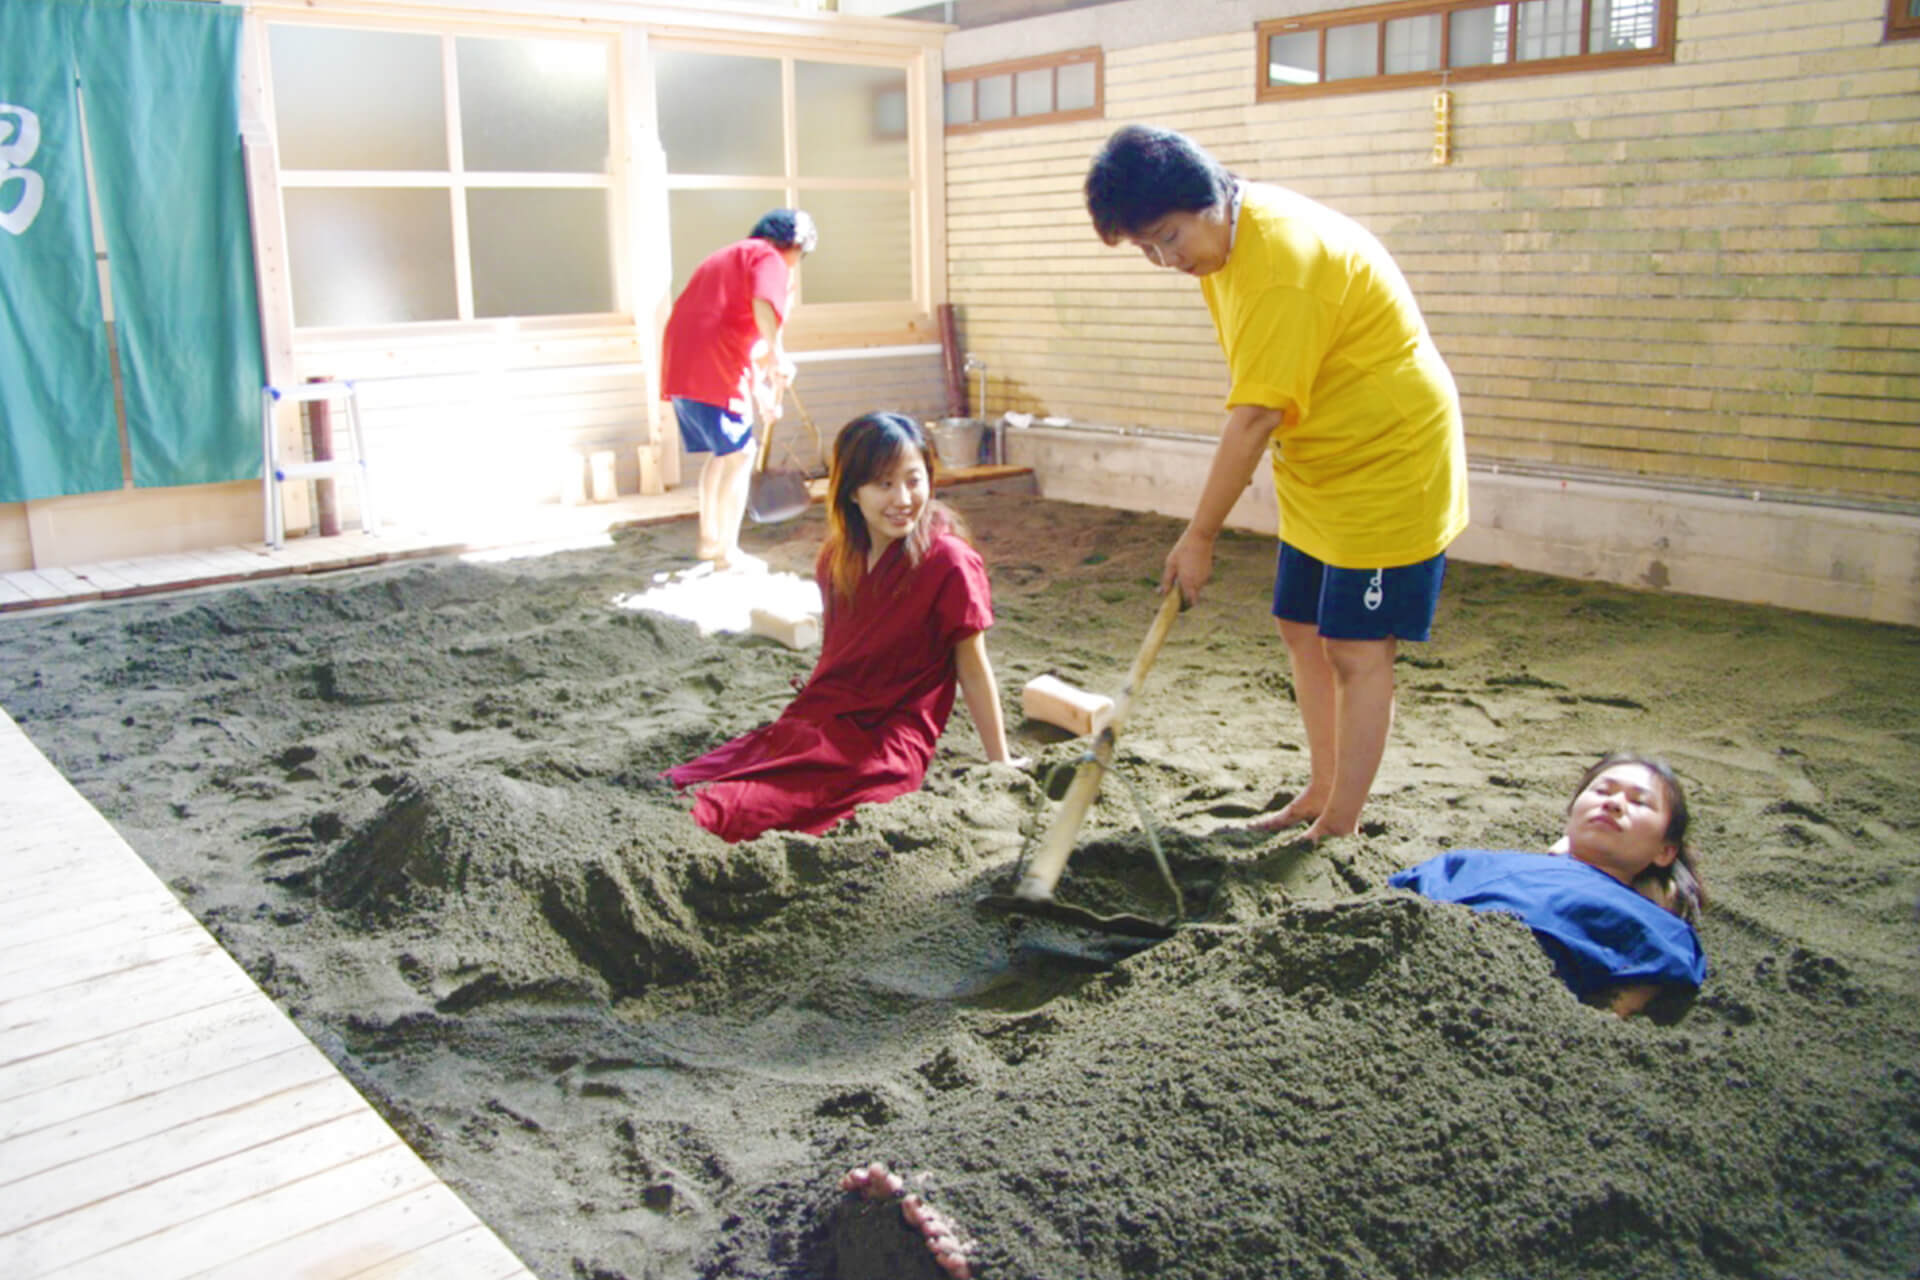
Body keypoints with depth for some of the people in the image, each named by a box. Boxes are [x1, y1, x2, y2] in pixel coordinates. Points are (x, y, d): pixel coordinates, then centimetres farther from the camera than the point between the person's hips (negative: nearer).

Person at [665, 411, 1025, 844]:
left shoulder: (947, 561, -11)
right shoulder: (838, 556, 9)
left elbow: (973, 669, -4)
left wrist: (1001, 763, 1)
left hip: (886, 745, -7)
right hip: (817, 722, 8)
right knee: (678, 788, -15)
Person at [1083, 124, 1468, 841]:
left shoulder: (1282, 259, -28)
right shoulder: (1224, 237, 2)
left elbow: (1256, 415, -28)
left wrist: (1199, 537, -22)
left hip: (1388, 459, -10)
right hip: (1318, 463, 10)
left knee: (1357, 650, -5)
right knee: (1301, 627, 14)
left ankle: (1339, 830, 5)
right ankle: (1322, 791, 29)